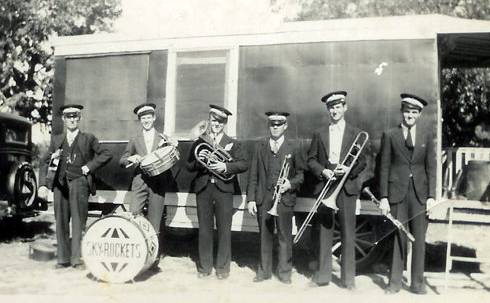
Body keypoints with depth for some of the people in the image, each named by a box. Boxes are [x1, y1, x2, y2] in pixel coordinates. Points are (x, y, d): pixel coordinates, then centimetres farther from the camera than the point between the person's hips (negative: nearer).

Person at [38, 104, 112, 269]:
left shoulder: (88, 138, 9)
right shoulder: (56, 140, 18)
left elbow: (106, 154, 4)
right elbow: (44, 162, 13)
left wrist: (89, 166, -5)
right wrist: (43, 184, 0)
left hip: (79, 183, -3)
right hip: (60, 183, 4)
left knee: (78, 221, -6)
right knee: (61, 222, 5)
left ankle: (77, 258, -4)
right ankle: (63, 258, 13)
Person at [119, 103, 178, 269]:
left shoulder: (163, 138, 12)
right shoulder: (134, 140, 13)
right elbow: (122, 161, 11)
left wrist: (172, 146, -12)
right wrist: (131, 159, -11)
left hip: (158, 185, -1)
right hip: (140, 183, 1)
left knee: (154, 224, 2)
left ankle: (154, 258, 11)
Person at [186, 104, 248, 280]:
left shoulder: (232, 143, 7)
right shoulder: (199, 143, 12)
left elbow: (244, 163, -3)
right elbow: (189, 166, 9)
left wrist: (226, 167, -15)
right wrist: (199, 163, -11)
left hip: (224, 188, -2)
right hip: (203, 188, 2)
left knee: (224, 229, 2)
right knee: (204, 229, 7)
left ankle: (223, 267, 13)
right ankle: (204, 267, 17)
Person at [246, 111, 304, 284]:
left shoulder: (293, 149, 5)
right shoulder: (260, 147, 9)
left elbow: (301, 174, 7)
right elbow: (253, 174, 6)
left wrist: (291, 184, -12)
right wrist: (251, 199, 0)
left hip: (284, 198, -1)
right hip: (263, 199, 2)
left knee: (285, 236, 2)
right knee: (265, 236, 9)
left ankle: (284, 272, 16)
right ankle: (264, 271, 22)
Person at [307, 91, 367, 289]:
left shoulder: (355, 133, 8)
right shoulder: (319, 134, 12)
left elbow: (362, 161, 5)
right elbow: (311, 159, 9)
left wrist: (349, 170, -13)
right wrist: (323, 171, -8)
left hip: (347, 187, -1)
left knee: (347, 232, 0)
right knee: (324, 230, 4)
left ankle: (348, 277, 9)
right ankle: (323, 274, 14)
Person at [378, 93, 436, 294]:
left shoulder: (426, 136, 8)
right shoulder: (390, 135, 3)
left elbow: (431, 167, 6)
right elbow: (384, 168, 1)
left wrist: (431, 196, -2)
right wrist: (383, 197, -4)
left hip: (420, 193, 2)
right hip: (397, 193, -1)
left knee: (419, 239, 5)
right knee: (397, 238, 3)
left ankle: (417, 283, 17)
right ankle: (395, 282, 15)